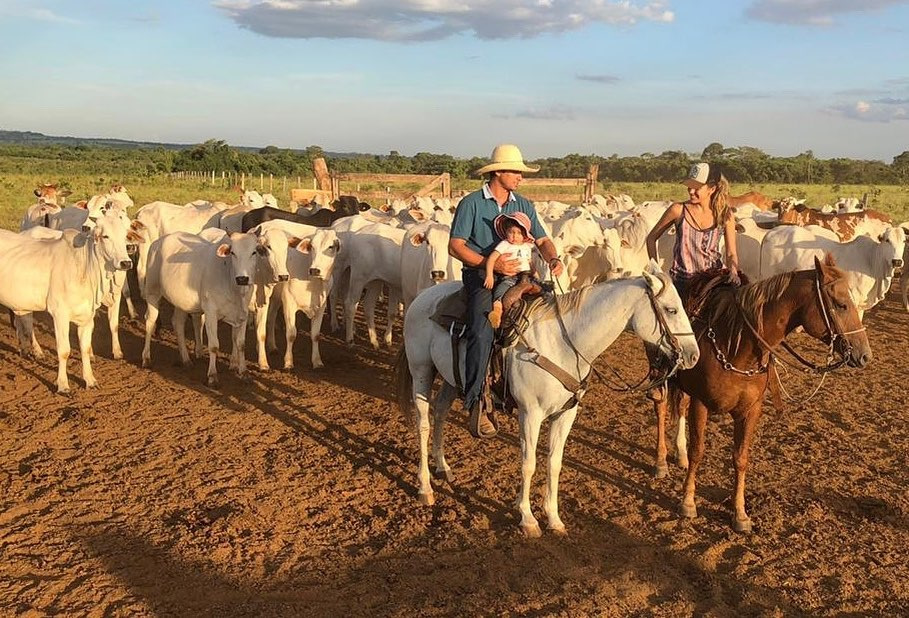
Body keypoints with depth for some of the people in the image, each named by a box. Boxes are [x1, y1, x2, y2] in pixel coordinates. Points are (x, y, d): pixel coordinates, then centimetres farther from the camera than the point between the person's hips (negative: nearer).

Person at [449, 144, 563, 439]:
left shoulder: (524, 205, 15)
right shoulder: (471, 203, -1)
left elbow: (542, 241, 12)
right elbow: (455, 246, -7)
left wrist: (552, 259, -13)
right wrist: (491, 264, -19)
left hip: (515, 275, 6)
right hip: (480, 276, -6)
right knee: (482, 333, -27)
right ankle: (475, 406, -21)